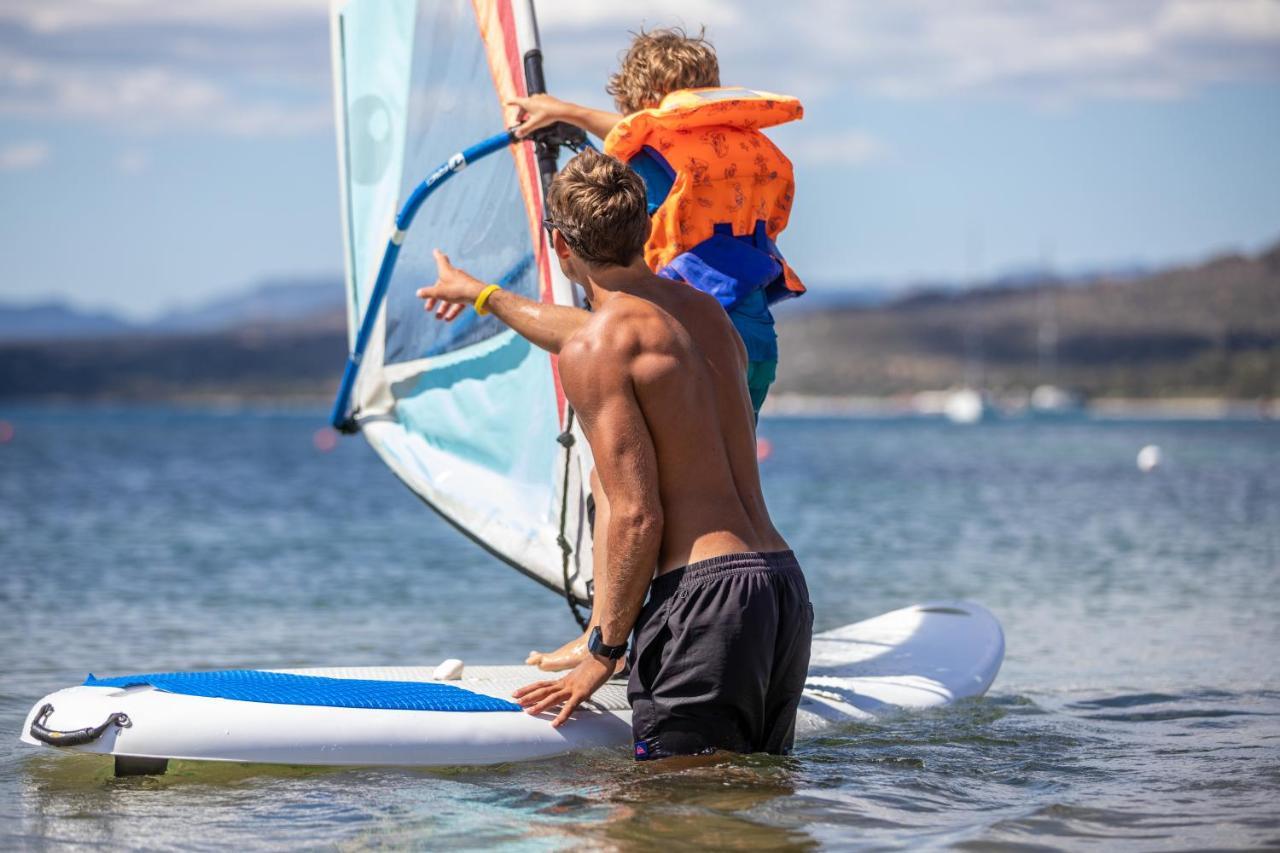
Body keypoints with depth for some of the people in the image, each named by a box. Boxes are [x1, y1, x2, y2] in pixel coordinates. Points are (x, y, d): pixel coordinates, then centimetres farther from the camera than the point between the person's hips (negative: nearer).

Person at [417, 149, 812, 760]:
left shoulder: (594, 350, -8)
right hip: (786, 580, 8)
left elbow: (637, 518, -14)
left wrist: (603, 651, -4)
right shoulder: (706, 311, 17)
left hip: (705, 594, -8)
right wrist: (487, 297, 56)